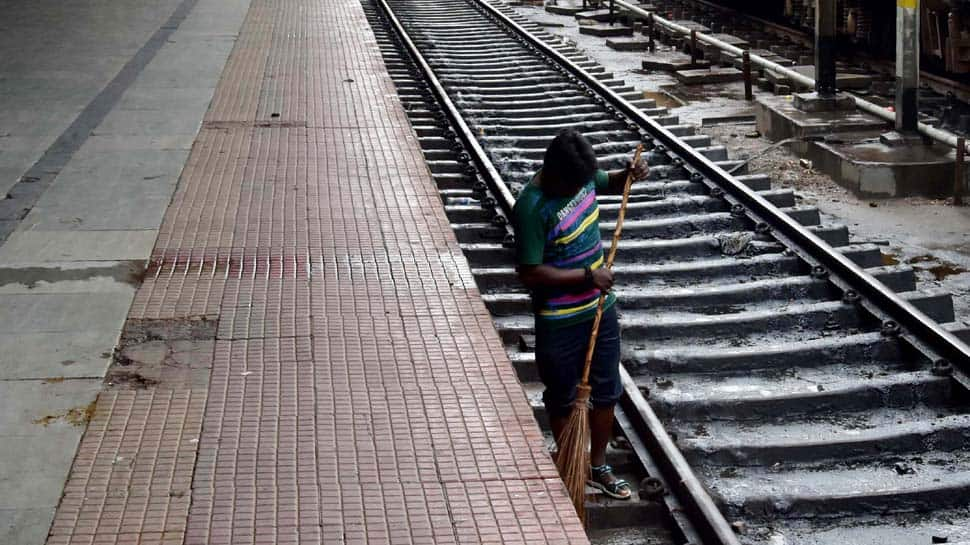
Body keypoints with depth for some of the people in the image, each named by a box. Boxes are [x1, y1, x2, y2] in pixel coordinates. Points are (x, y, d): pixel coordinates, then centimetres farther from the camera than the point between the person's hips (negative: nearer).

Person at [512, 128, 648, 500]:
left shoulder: (581, 176, -5)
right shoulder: (532, 208, -26)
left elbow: (610, 183, 19)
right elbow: (530, 273, -25)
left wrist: (629, 175, -4)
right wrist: (587, 276, -23)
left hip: (600, 308, 7)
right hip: (560, 321, -7)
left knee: (607, 392, 17)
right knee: (563, 400, 13)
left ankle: (598, 467, 34)